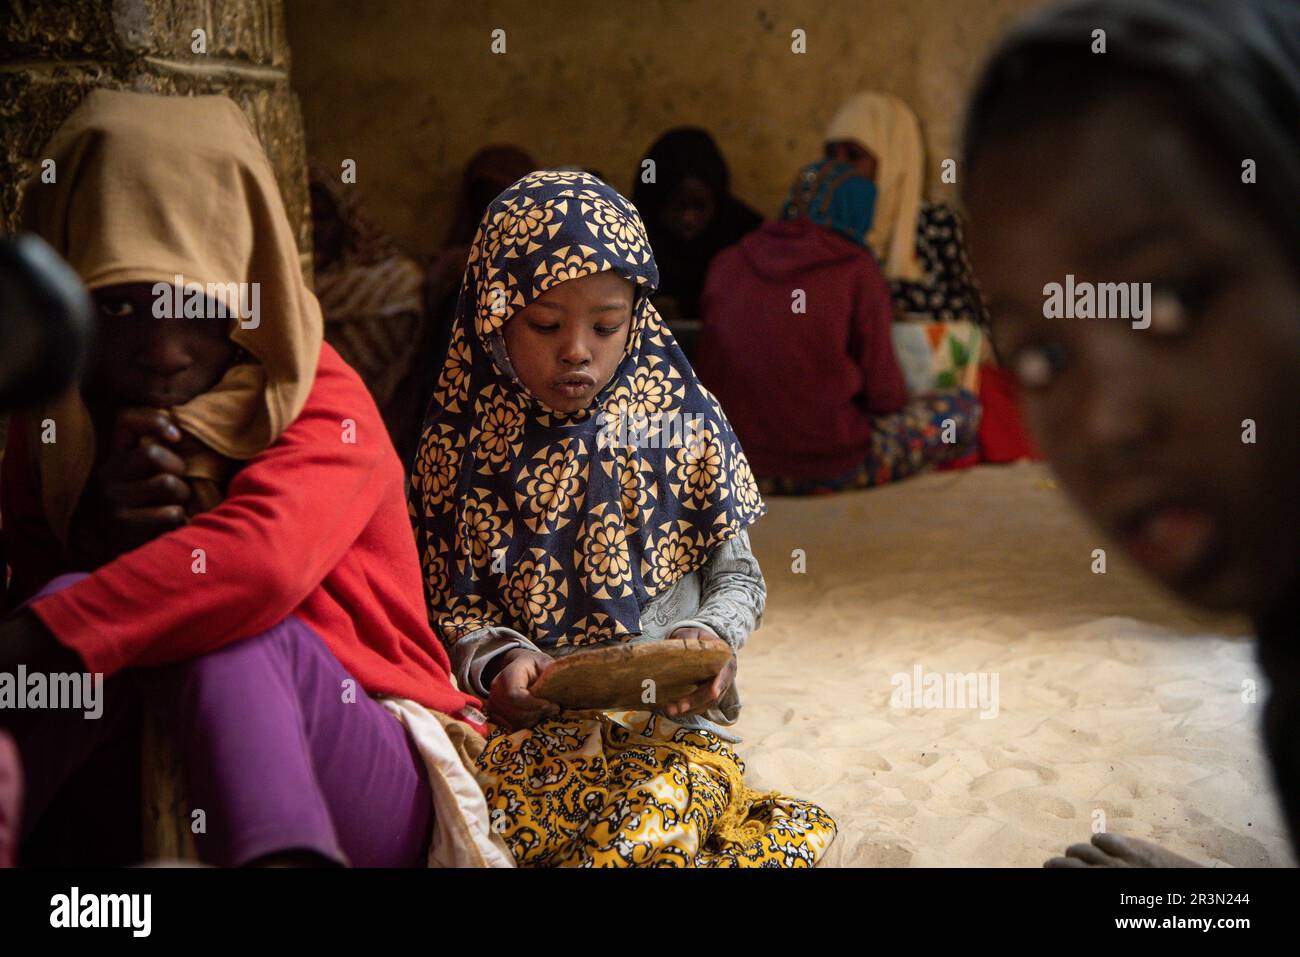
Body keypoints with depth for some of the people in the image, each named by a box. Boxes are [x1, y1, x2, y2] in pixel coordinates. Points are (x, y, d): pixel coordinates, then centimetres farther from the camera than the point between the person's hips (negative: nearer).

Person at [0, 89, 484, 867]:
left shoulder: (322, 405, -10)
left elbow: (260, 560, -33)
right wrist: (91, 537, -17)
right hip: (147, 816, 3)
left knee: (215, 615, -31)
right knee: (74, 604, -24)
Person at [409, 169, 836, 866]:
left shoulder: (683, 422, 3)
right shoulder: (462, 442, 5)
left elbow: (738, 578, 9)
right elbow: (453, 606, 8)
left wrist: (711, 634, -14)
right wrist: (497, 660, -15)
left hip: (667, 721, -1)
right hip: (524, 722, 1)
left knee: (650, 833, -34)